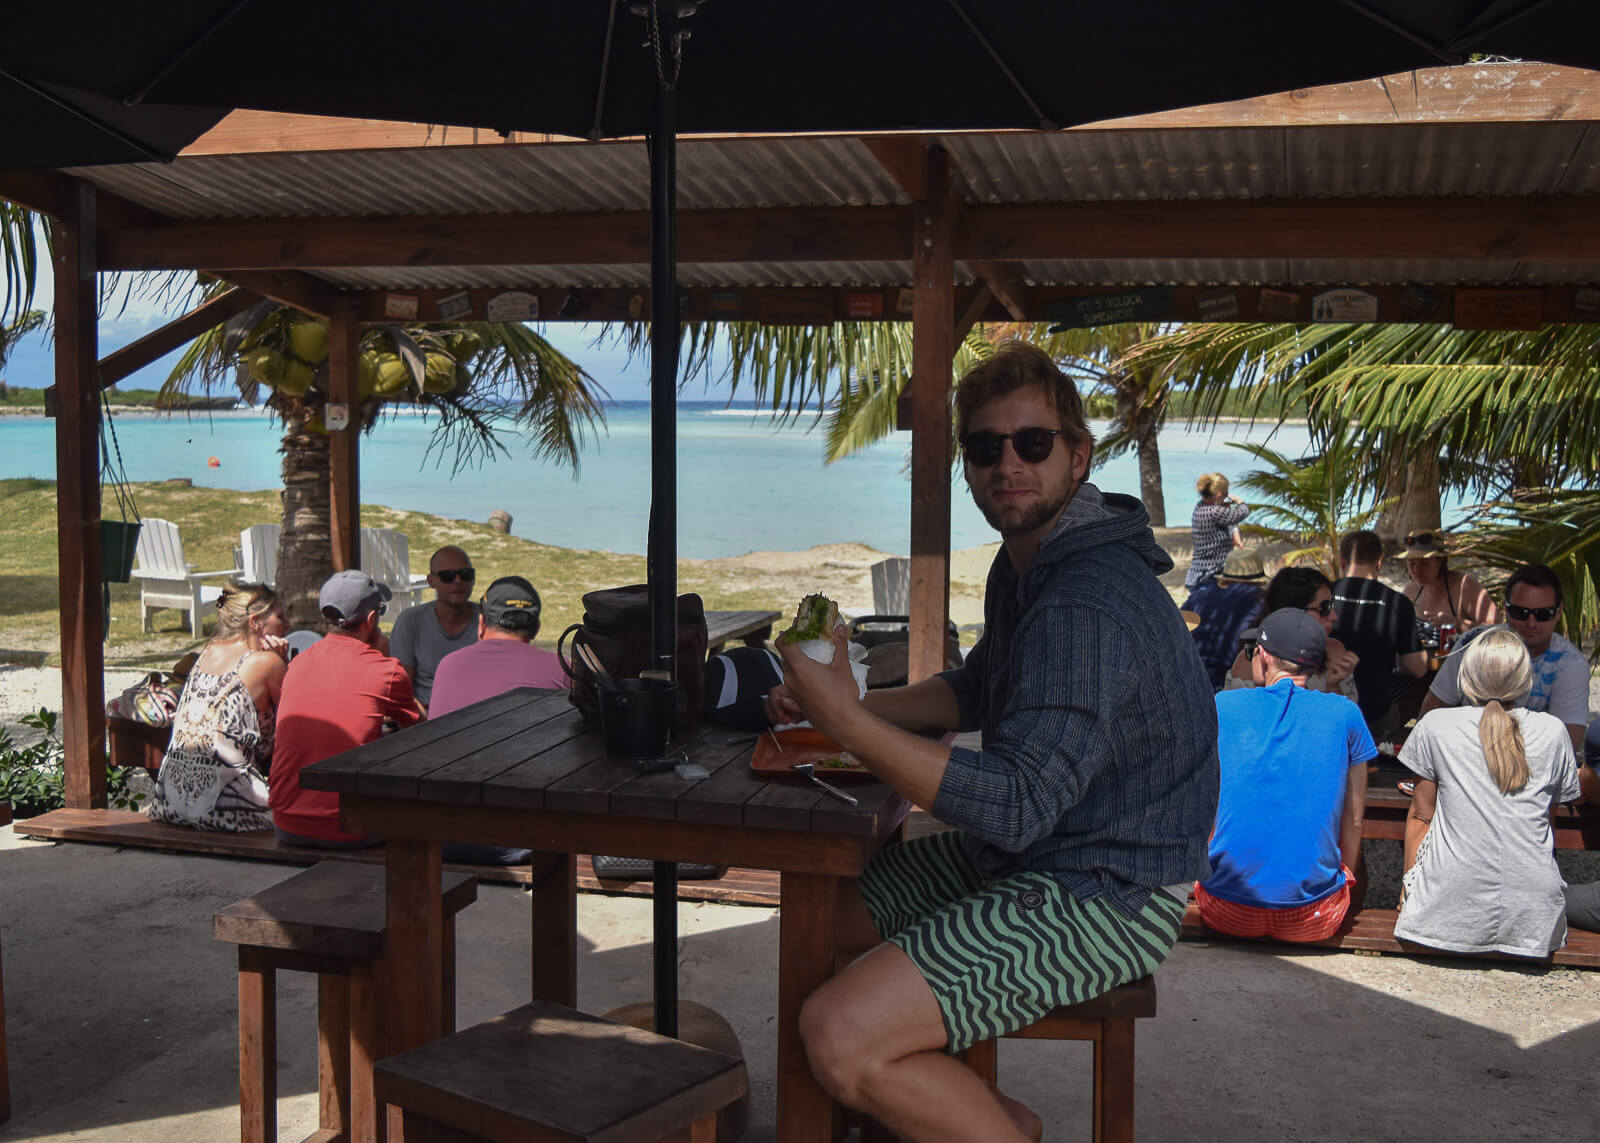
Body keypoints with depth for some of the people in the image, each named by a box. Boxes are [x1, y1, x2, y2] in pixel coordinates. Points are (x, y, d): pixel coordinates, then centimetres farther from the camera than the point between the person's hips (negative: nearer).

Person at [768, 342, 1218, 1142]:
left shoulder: (1087, 609, -26)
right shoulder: (1026, 564, 9)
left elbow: (1016, 805, -30)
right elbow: (976, 691, 23)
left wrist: (849, 723, -31)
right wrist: (839, 705, 9)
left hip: (1106, 896, -11)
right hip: (1024, 861, 11)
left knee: (840, 1040, -23)